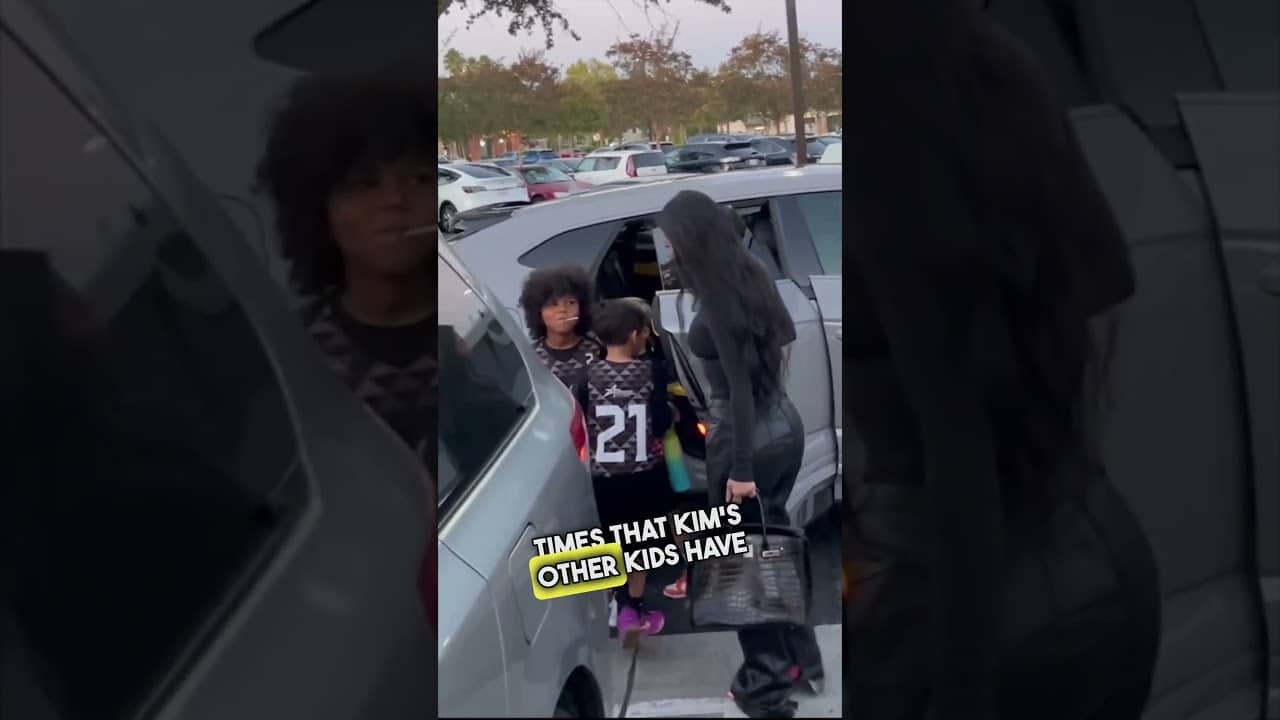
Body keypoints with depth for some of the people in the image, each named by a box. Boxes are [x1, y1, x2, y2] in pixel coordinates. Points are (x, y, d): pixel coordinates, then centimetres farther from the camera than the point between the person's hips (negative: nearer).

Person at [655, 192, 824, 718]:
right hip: (785, 427, 9)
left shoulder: (717, 300, -22)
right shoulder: (750, 276, 3)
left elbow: (740, 386, -21)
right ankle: (801, 659, 36)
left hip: (748, 440, -9)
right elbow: (782, 336, 16)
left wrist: (740, 468, -17)